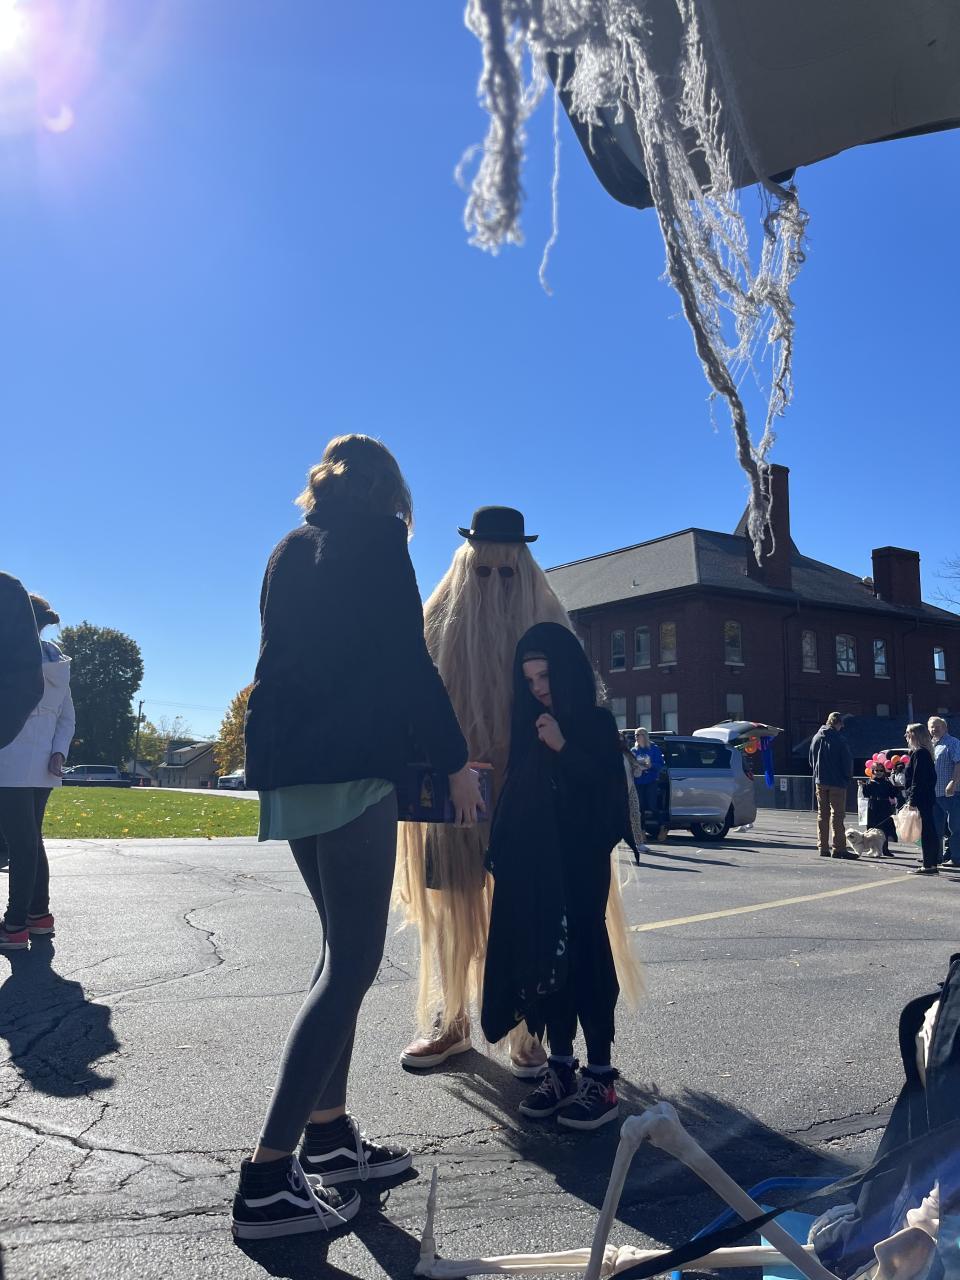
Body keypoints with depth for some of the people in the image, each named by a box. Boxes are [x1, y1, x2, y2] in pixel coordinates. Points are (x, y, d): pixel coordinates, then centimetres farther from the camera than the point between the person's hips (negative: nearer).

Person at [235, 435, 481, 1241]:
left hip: (291, 767, 8)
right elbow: (406, 660, -10)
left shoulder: (290, 551, 18)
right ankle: (268, 1179, -3)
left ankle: (327, 1136, 22)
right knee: (353, 962, -4)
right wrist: (454, 759, -5)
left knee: (343, 948, 16)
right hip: (353, 768, -8)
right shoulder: (377, 537, -2)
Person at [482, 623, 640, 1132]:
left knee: (581, 957, -5)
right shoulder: (529, 726, 12)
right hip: (531, 863, 5)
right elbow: (516, 795, 13)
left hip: (579, 862, -5)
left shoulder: (597, 723, -2)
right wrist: (502, 855, 5)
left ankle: (600, 1077, 4)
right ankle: (560, 1068, 16)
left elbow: (608, 792, -11)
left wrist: (563, 748, -18)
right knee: (544, 960, 6)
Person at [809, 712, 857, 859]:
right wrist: (848, 776, 6)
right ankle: (839, 848, -2)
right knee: (838, 815, -1)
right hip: (837, 782, -5)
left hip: (820, 781, 5)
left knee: (822, 814, 10)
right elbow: (847, 761, -10)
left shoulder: (816, 738, 6)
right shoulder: (839, 740, -12)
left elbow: (811, 760, 13)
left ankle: (823, 848, 11)